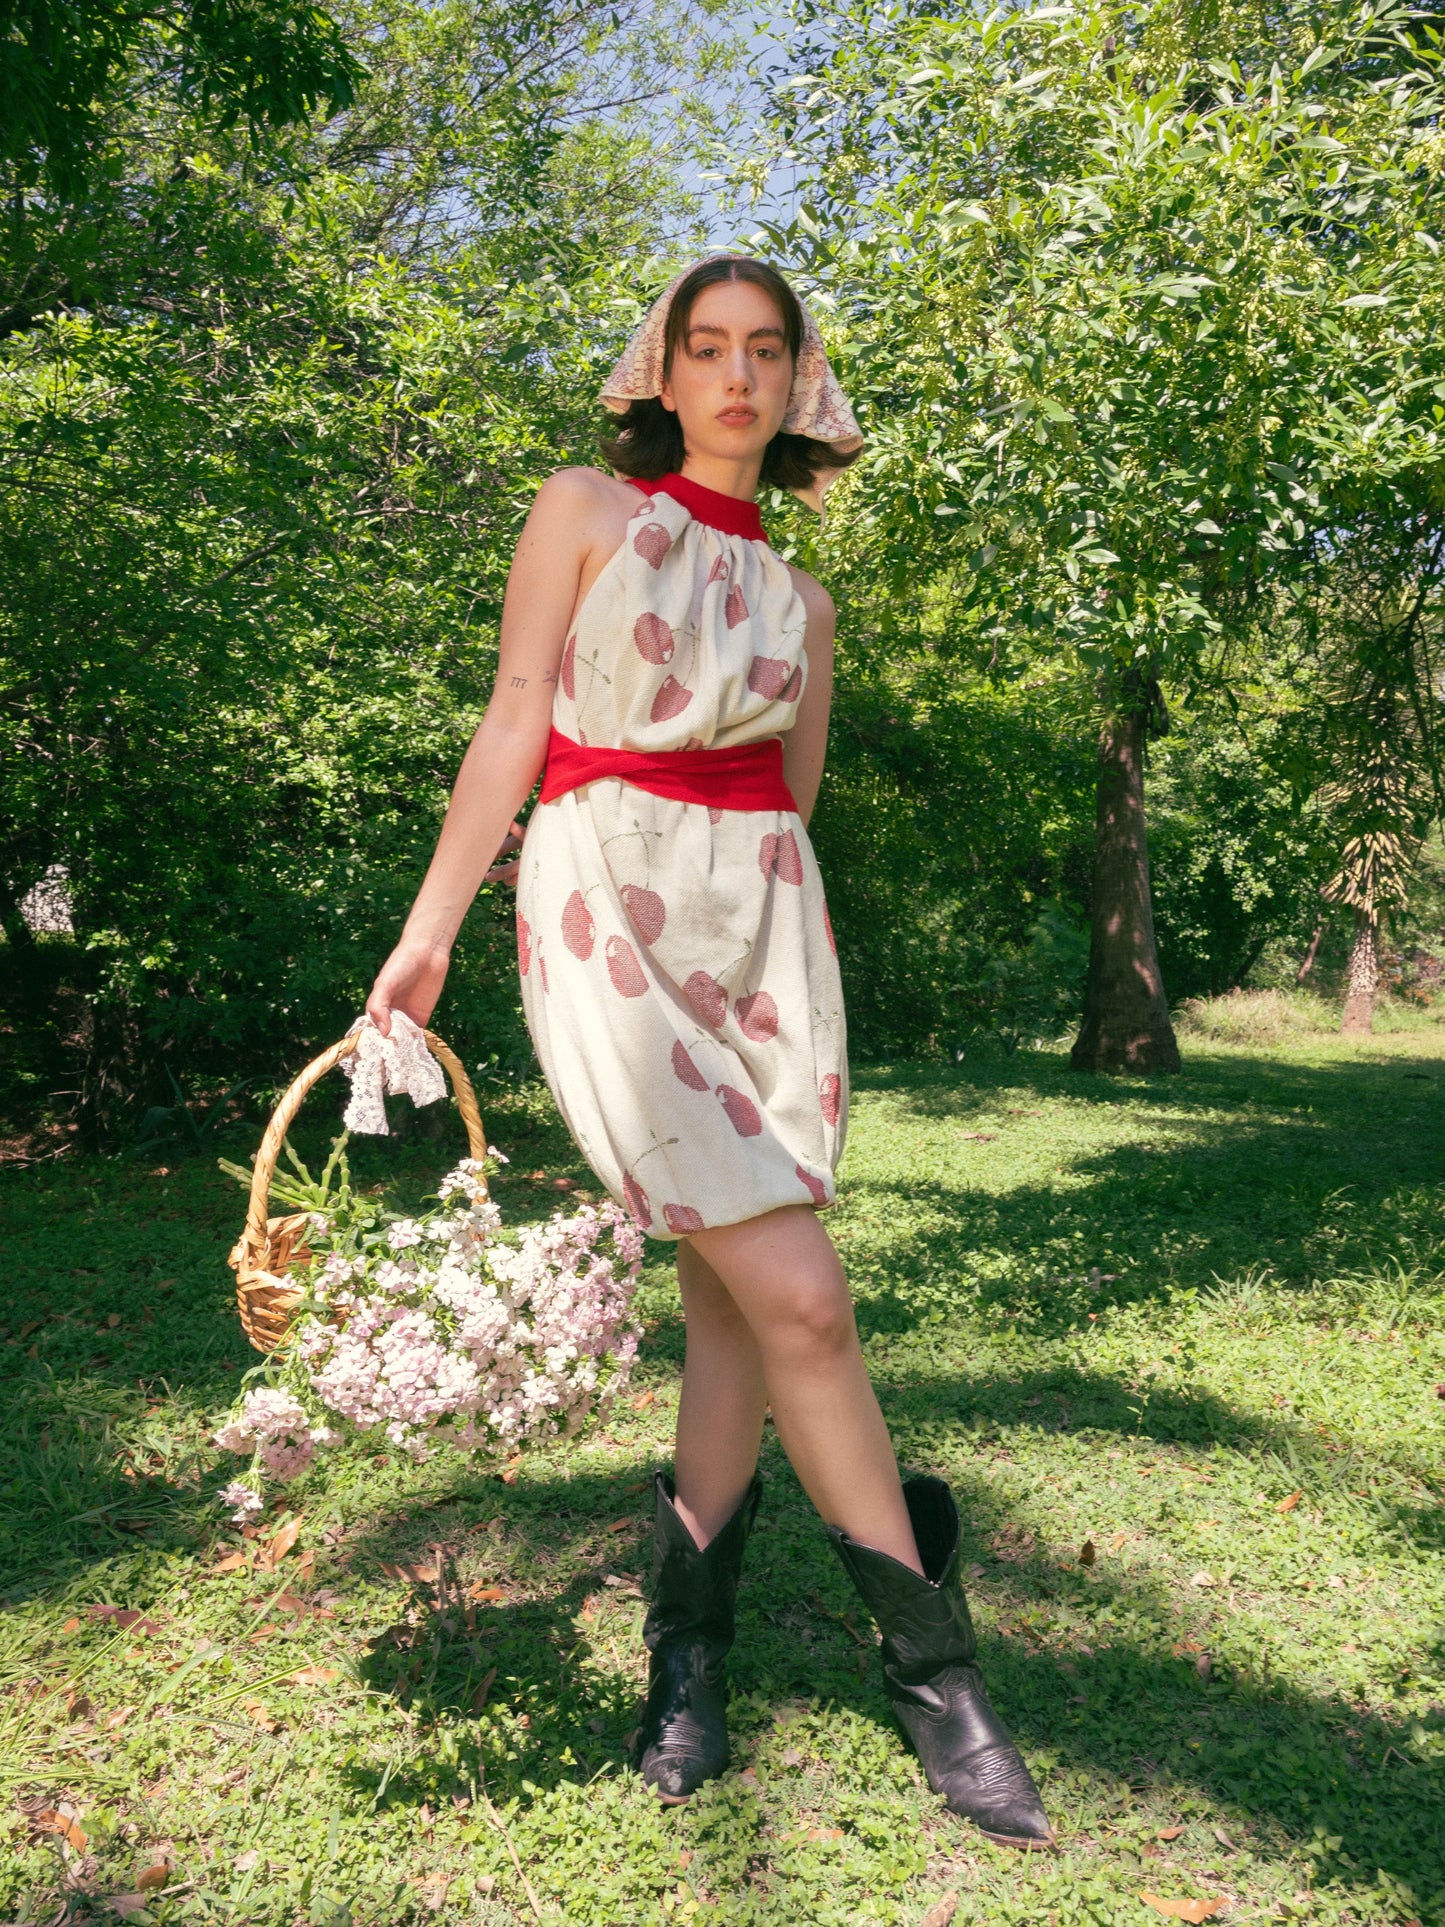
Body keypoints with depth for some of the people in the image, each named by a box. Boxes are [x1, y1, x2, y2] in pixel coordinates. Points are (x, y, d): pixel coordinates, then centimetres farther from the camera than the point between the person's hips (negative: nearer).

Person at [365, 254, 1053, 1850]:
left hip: (766, 926, 5)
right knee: (801, 1299, -11)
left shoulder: (797, 601, 18)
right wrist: (430, 926, -2)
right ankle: (931, 1664, 4)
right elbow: (515, 724, 2)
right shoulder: (586, 512, 7)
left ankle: (686, 1646, 21)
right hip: (609, 918, -5)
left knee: (730, 1299, 3)